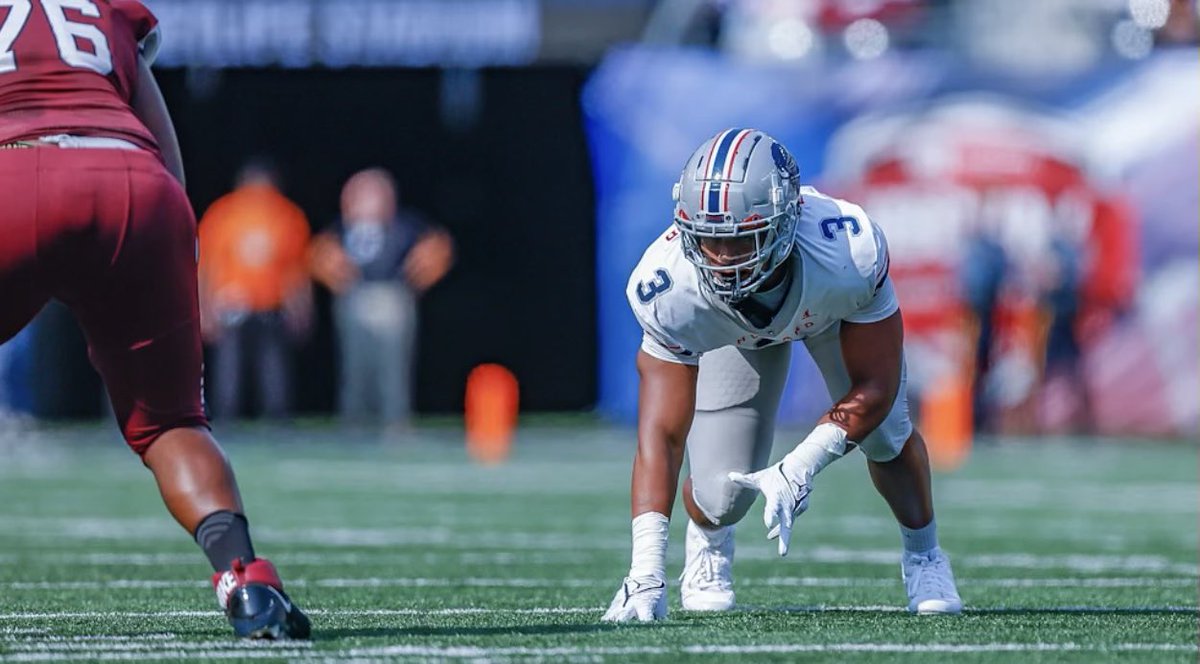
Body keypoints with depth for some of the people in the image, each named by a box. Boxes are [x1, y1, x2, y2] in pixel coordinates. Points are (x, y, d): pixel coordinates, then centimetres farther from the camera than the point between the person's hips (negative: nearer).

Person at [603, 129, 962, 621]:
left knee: (884, 436, -11)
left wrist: (798, 469, -45)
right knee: (721, 495, -8)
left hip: (836, 303, 0)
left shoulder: (849, 253, -45)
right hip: (732, 327, 0)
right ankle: (707, 542, 31)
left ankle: (922, 553, 23)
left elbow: (874, 390, -32)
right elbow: (661, 432, -39)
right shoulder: (670, 289, -42)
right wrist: (646, 569, -49)